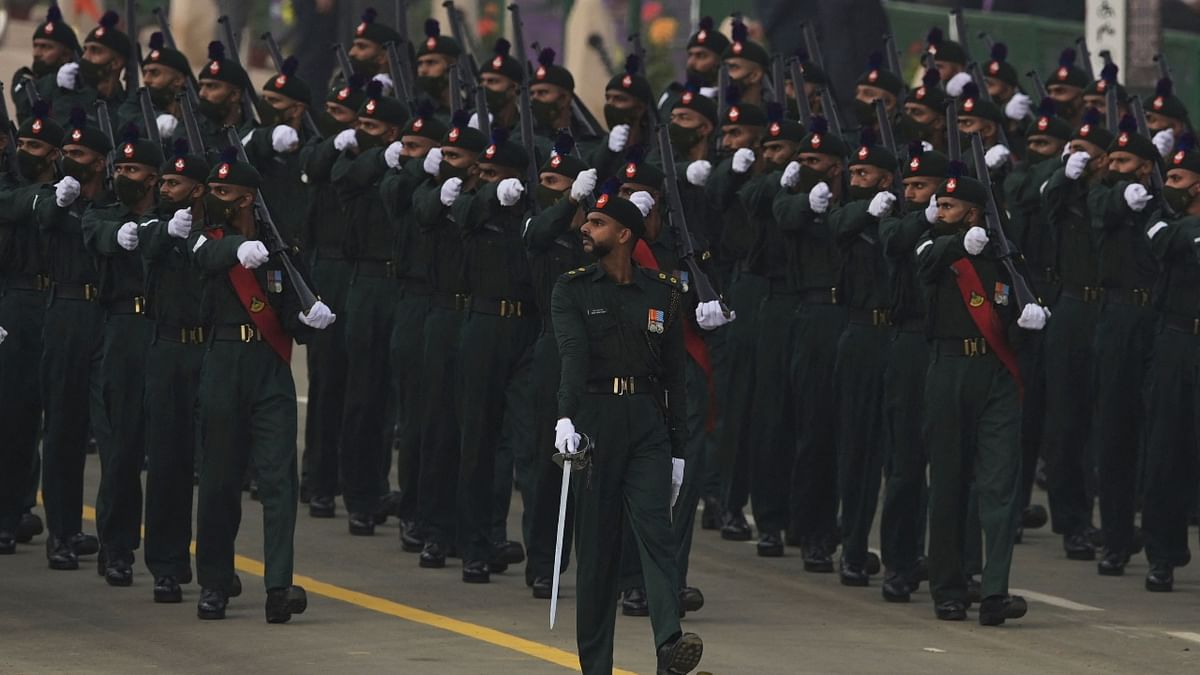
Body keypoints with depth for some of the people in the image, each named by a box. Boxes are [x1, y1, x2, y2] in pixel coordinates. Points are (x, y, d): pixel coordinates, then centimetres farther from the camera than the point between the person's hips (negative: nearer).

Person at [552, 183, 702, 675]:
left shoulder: (662, 293, 9)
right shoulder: (572, 291, 2)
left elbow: (674, 375, 11)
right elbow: (573, 355, -15)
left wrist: (677, 448, 9)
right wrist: (566, 417, -31)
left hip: (648, 424, 1)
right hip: (593, 422, -1)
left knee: (655, 527, -15)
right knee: (596, 543, 2)